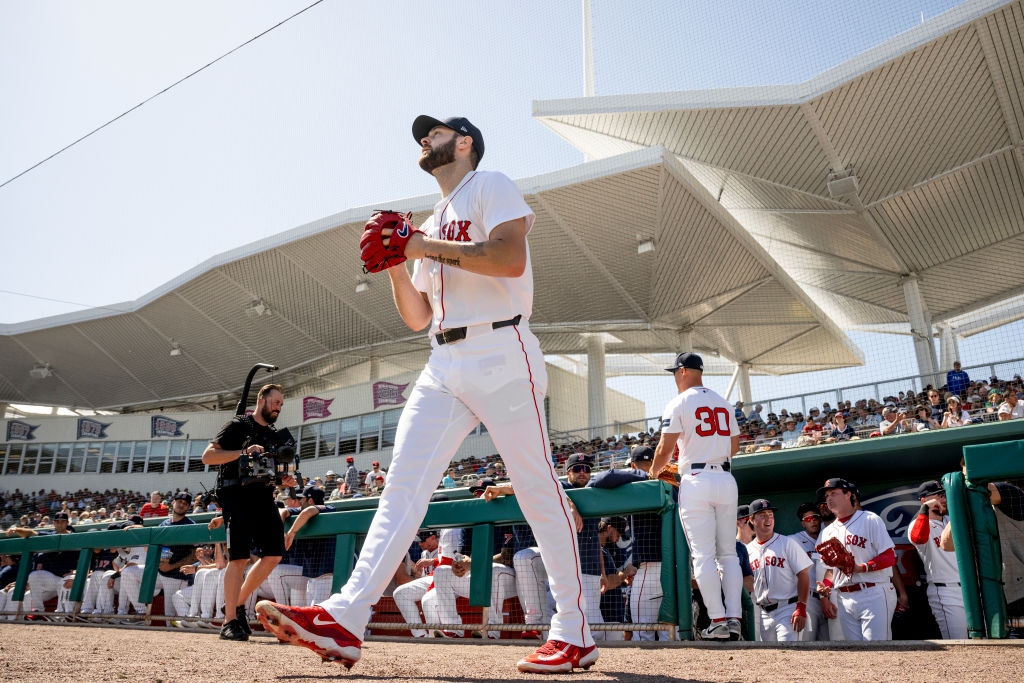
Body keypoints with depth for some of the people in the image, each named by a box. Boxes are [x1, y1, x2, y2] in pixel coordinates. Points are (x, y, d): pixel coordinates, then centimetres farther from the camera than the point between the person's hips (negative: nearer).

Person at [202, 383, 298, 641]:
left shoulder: (276, 436, 21)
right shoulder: (238, 425, 1)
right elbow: (208, 456, -8)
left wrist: (286, 481, 4)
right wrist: (243, 453, -20)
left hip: (264, 496, 7)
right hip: (237, 493, -7)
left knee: (274, 554, 1)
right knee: (239, 557, -11)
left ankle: (237, 604, 18)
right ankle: (230, 621, -1)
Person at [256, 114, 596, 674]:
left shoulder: (491, 186, 4)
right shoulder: (431, 224, 26)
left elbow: (511, 258, -17)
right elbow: (417, 318, 21)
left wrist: (421, 246, -14)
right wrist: (395, 263, 6)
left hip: (501, 355, -7)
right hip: (444, 366, 8)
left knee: (536, 487, -5)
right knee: (403, 483, -3)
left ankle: (575, 633, 5)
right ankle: (345, 619, -6)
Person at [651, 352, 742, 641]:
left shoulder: (679, 403, -3)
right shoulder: (723, 403, 16)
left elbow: (665, 447, -7)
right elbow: (734, 444, 18)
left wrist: (654, 471, 10)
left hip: (696, 481, -6)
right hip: (726, 479, 6)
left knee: (703, 555, -3)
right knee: (728, 553, 10)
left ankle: (718, 621, -5)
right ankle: (734, 617, 5)